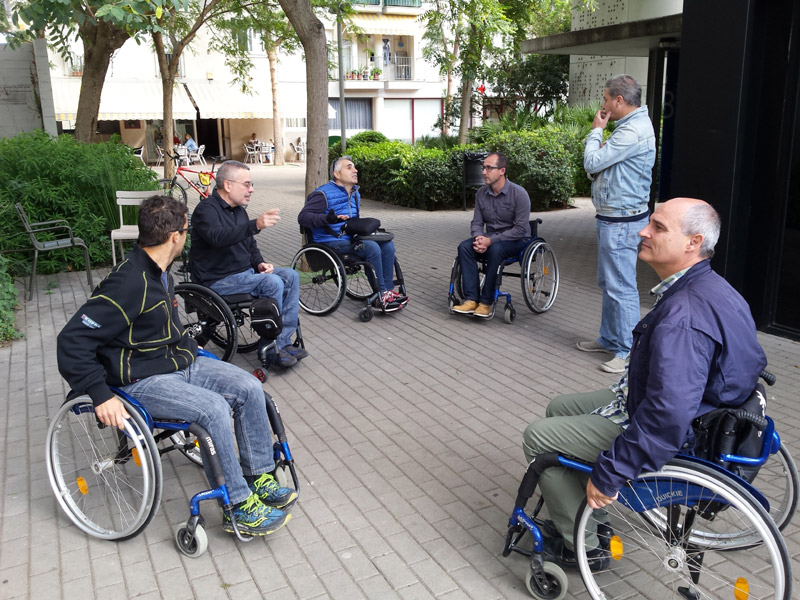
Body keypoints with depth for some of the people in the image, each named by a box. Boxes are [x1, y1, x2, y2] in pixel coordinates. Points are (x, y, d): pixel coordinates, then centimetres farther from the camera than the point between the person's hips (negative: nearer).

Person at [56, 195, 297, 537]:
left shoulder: (160, 273, 7)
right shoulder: (128, 284, -24)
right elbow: (72, 341, -26)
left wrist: (190, 350, 15)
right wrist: (101, 397, -28)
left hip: (178, 361, 9)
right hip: (142, 380, -9)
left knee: (249, 388, -7)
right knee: (214, 408, -29)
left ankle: (259, 477, 6)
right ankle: (239, 508, -16)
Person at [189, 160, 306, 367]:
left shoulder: (239, 210, 15)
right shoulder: (206, 209, -13)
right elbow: (217, 236, -36)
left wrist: (259, 263, 2)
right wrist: (256, 225, -47)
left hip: (245, 272, 9)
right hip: (218, 280, -9)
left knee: (291, 276, -8)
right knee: (272, 283, -27)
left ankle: (284, 341, -10)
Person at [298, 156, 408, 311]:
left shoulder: (355, 194, 18)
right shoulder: (324, 194, -9)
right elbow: (303, 216, -18)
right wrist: (327, 219, -32)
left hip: (351, 238, 9)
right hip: (330, 242, -8)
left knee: (387, 244, -10)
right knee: (371, 247, -28)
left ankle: (388, 291, -9)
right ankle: (381, 296, -20)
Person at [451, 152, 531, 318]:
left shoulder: (518, 193, -15)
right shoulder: (481, 193, 3)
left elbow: (520, 228, -19)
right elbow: (477, 222, 5)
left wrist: (491, 240, -25)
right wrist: (479, 238, -20)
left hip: (517, 240, -5)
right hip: (490, 237, 5)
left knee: (495, 249, -37)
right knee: (464, 247, -22)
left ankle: (486, 302, -27)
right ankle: (471, 299, -26)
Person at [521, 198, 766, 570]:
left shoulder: (683, 316, -34)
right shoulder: (711, 287, 0)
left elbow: (668, 418, -39)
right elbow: (753, 361, 18)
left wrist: (608, 475, -29)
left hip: (667, 440, -10)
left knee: (538, 437, -4)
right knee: (558, 409, 20)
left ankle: (583, 546, 13)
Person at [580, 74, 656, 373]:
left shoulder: (633, 131, -19)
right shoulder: (632, 125, 16)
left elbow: (592, 162, -18)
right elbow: (597, 166, 19)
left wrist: (596, 130, -3)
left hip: (621, 222, -11)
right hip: (612, 217, 11)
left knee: (621, 286, -7)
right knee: (608, 282, 18)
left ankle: (628, 351, 0)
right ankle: (609, 339, 30)